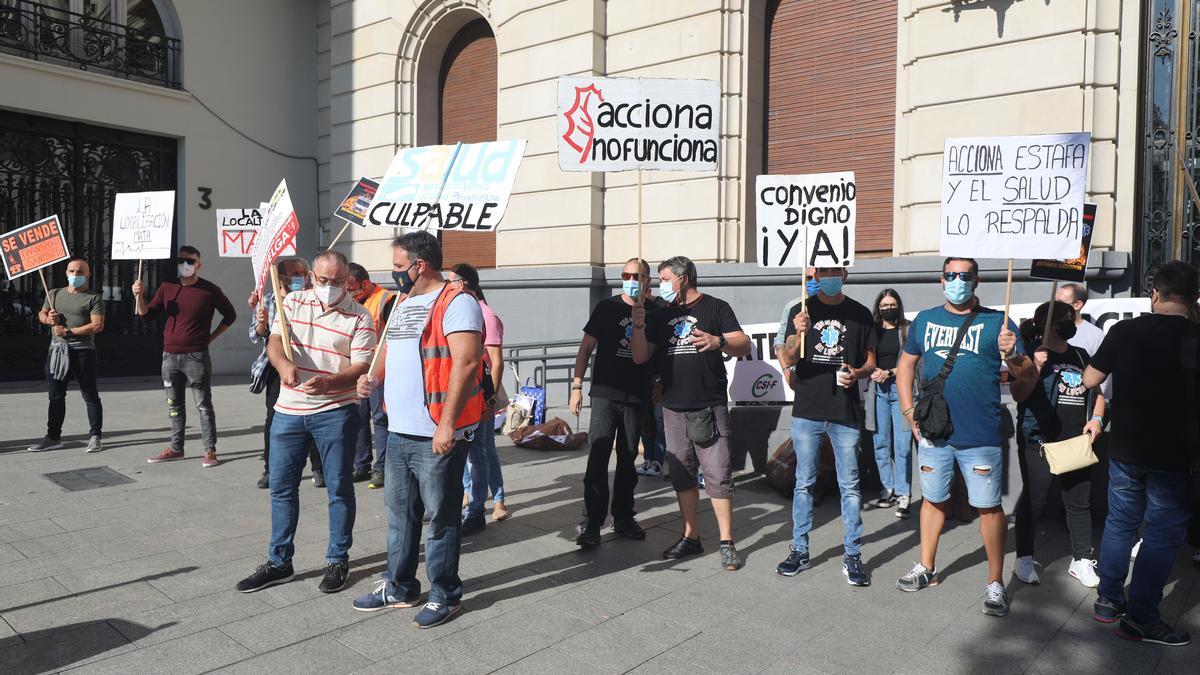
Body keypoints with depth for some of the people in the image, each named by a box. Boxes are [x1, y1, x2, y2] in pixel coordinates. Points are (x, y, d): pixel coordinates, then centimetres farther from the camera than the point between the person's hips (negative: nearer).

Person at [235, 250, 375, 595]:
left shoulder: (359, 317, -6)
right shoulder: (292, 302, 5)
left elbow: (362, 366, -10)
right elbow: (275, 341, -6)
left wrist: (328, 382, -28)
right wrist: (284, 364, -29)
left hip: (335, 412, -3)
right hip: (289, 410, 4)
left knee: (339, 488, 5)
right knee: (281, 487, 11)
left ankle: (338, 560, 20)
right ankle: (278, 561, 25)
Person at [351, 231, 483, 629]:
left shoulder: (456, 303, -13)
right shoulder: (403, 304, 17)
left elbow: (465, 363, -21)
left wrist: (447, 424, -24)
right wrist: (375, 378, 4)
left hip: (437, 436, -9)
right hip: (399, 432, 9)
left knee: (441, 517, 4)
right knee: (400, 514, 18)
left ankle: (445, 596, 18)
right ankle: (399, 588, 33)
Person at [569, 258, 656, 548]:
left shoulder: (653, 313, 6)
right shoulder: (607, 307, 1)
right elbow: (586, 347, 1)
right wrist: (576, 385, -4)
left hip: (637, 398, 3)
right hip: (605, 394, -3)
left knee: (628, 459, 11)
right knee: (598, 459, -8)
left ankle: (623, 518, 24)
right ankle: (591, 524, -2)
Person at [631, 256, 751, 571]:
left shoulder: (716, 308, 0)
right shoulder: (661, 315, 14)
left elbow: (744, 346, -7)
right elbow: (640, 357, 9)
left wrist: (718, 341, -26)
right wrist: (638, 326, -6)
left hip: (709, 408, -5)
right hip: (673, 409, 5)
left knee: (718, 476, -4)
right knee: (682, 475, 11)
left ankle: (727, 543, 5)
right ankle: (691, 537, 22)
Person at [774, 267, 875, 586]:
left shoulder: (860, 314, 7)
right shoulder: (801, 311, 4)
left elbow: (870, 362, 12)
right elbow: (787, 361, -4)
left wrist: (857, 373, -11)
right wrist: (800, 334, -23)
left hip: (846, 414, 0)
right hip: (807, 412, 0)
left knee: (850, 486, 3)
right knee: (804, 483, 8)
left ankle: (852, 556, 12)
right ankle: (800, 550, 19)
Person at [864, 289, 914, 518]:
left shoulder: (908, 329, 3)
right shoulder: (873, 331, 11)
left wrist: (889, 373, -12)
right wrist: (873, 372, -9)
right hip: (878, 391, 3)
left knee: (902, 445, -7)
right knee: (881, 443, 5)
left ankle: (903, 495, -1)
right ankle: (889, 490, 16)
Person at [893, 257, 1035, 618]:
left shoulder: (996, 322, -1)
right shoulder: (925, 319, 8)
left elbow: (1028, 375, -3)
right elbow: (906, 363, 14)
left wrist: (1012, 356, -25)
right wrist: (908, 409, 4)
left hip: (980, 436, -3)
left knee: (989, 506, 1)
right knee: (933, 499, 16)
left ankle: (996, 582, 15)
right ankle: (926, 567, 30)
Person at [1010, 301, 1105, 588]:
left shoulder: (1080, 355, 15)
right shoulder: (1032, 352, -5)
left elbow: (1097, 392, 22)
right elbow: (1018, 395, -11)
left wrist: (1096, 419, 4)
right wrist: (1036, 367, -24)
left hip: (1077, 443, 6)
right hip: (1040, 443, -6)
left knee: (1080, 503, 11)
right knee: (1034, 502, 1)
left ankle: (1081, 560, 23)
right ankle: (1024, 559, 14)